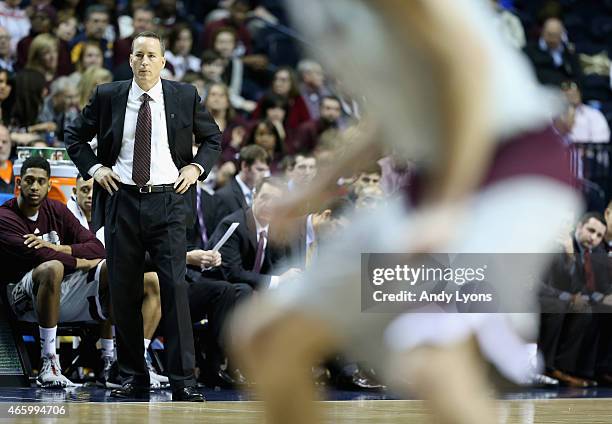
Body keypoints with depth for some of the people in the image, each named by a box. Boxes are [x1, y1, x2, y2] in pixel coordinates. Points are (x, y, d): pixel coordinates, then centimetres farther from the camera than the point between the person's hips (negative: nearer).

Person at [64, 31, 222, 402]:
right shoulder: (108, 96, 5)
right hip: (123, 200, 2)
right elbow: (75, 135, 17)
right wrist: (93, 167, 2)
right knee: (124, 293, 4)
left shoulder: (185, 96, 4)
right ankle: (133, 378, 13)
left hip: (168, 202, -2)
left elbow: (213, 137, 18)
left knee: (175, 287, -11)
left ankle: (184, 381, -10)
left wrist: (197, 167, 1)